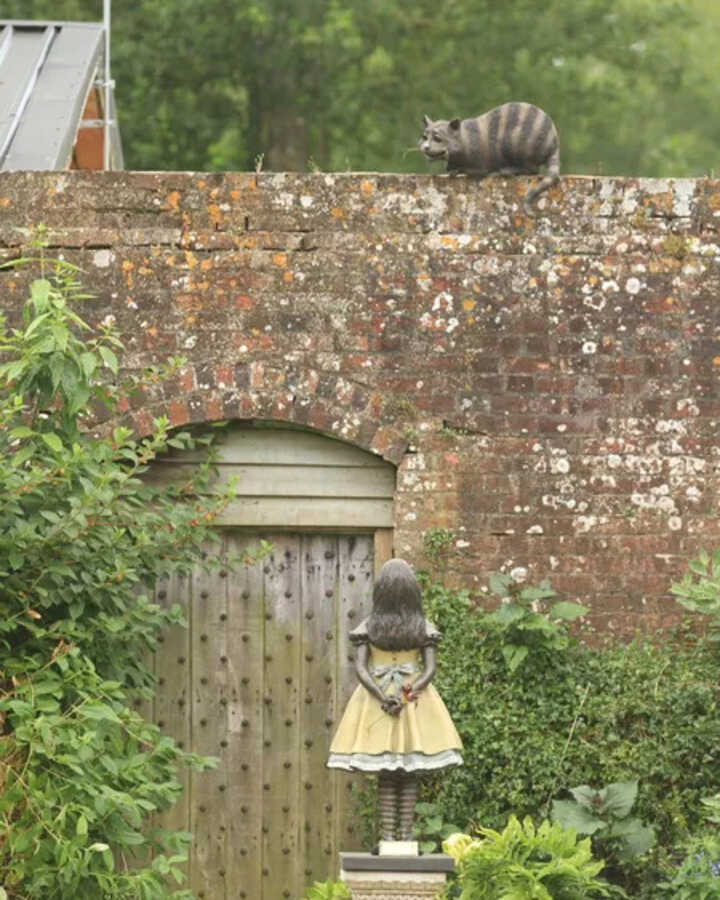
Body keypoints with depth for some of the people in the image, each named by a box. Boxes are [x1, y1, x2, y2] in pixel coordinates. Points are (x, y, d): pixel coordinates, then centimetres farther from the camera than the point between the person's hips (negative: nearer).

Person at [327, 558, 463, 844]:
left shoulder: (369, 627, 0)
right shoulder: (423, 627, 1)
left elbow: (360, 668, -8)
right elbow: (430, 668, -6)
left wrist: (383, 697, -14)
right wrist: (411, 691, -12)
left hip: (377, 699, 0)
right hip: (414, 700, 0)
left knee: (386, 774, 0)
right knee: (410, 774, 1)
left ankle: (388, 835, -6)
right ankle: (406, 835, -3)